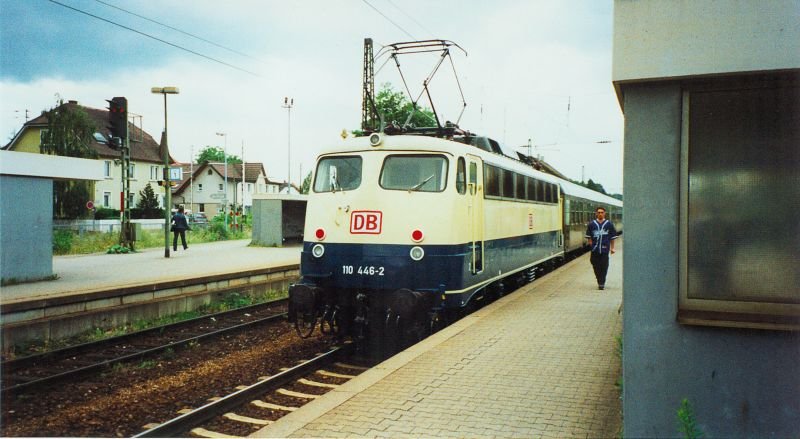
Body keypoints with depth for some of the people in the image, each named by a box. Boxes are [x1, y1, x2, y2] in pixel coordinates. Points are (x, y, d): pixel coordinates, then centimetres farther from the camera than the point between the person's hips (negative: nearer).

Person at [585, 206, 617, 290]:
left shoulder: (609, 224, 5)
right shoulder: (591, 224, 7)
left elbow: (612, 237, 8)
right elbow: (589, 236, 13)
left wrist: (612, 248, 5)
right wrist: (591, 243, 0)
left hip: (605, 249, -2)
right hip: (595, 249, 2)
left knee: (604, 266, -4)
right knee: (596, 266, 6)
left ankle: (602, 283, 2)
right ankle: (600, 281, 22)